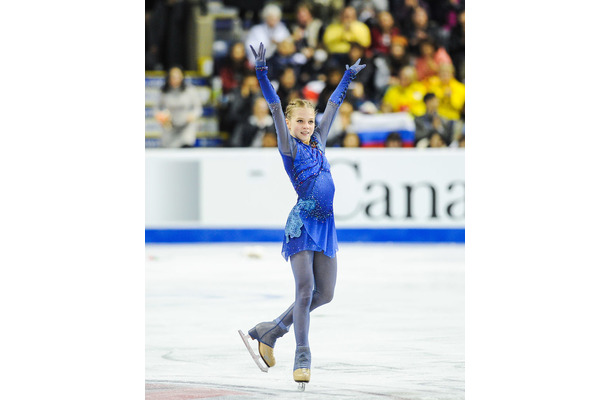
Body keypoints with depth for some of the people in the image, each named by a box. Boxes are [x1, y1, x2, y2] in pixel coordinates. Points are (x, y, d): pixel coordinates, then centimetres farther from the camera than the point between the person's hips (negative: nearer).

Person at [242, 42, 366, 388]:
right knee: (305, 288, -12)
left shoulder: (318, 143, 15)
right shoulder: (289, 148, -1)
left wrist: (348, 76, 36)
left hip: (326, 224, 7)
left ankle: (270, 332, 21)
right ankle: (303, 359, -8)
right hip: (302, 223, -7)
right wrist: (262, 73, -19)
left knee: (324, 293, 6)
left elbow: (333, 106, 25)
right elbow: (276, 108, -10)